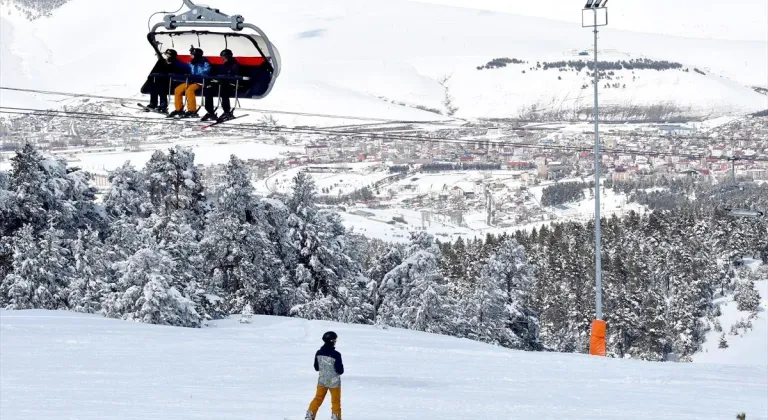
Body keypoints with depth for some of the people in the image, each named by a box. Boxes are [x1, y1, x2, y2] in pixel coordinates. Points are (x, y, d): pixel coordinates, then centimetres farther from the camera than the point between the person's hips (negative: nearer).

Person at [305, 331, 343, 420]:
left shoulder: (319, 353, -6)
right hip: (334, 382, -4)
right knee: (336, 401, 10)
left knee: (318, 399, 15)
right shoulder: (336, 355, -21)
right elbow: (340, 370, -16)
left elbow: (316, 368, 6)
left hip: (322, 380, 4)